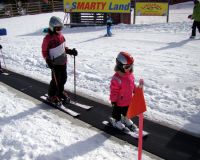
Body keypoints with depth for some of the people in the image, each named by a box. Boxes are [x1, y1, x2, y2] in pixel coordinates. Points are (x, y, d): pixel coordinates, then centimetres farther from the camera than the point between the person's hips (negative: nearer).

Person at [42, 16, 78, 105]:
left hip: (63, 61, 7)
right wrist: (48, 60, -22)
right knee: (56, 80, 1)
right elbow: (44, 51, -10)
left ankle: (60, 92, 36)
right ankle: (51, 96, 21)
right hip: (55, 63, -7)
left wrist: (70, 51, 7)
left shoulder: (60, 35, 6)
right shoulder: (48, 38, -17)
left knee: (63, 78, 16)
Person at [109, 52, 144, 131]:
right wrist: (113, 101, -18)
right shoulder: (116, 78, -31)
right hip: (119, 101, -7)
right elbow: (114, 91, -24)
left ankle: (126, 120, 52)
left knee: (127, 111, 29)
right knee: (117, 112, 18)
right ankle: (116, 121, 42)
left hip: (128, 100, 7)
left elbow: (132, 85, 12)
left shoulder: (130, 75, -6)